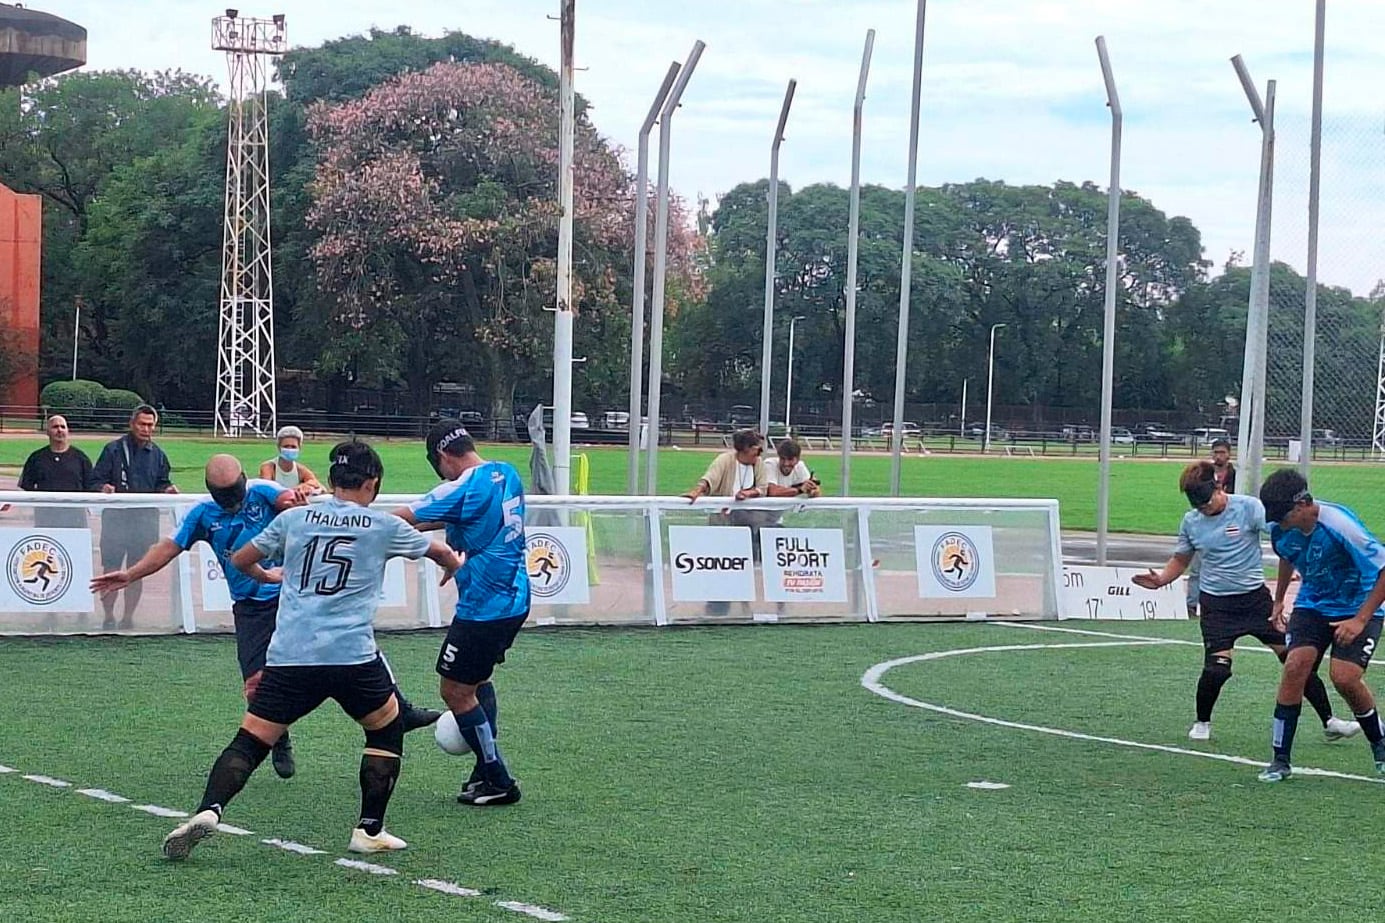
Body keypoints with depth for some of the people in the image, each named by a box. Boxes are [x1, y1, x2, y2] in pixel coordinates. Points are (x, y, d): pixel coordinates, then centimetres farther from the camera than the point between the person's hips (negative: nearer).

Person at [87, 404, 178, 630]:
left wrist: (167, 490, -4)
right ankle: (108, 616, 5)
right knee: (111, 569, -3)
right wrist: (103, 488, -22)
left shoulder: (157, 455, 12)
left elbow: (161, 483, 18)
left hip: (145, 519, 3)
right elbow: (94, 481, -1)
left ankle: (128, 617, 14)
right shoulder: (114, 450, 0)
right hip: (116, 517, -3)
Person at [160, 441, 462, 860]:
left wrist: (267, 575, 46)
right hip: (353, 656, -2)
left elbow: (241, 560, 24)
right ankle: (369, 830, 18)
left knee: (250, 742, 4)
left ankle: (209, 810, -19)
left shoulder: (294, 519, 12)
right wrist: (454, 566, 51)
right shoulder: (384, 527, 9)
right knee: (388, 730, 21)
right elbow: (440, 552, 26)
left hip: (289, 655, 2)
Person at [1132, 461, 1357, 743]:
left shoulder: (1249, 508, -10)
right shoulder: (1191, 521, 1)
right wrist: (1160, 579, -5)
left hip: (1255, 596, -1)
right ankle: (1202, 722, 11)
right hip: (1216, 603, 1)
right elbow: (1180, 560, 14)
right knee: (1216, 667, -15)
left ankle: (1328, 721, 13)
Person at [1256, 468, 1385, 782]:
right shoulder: (1280, 528, -10)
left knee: (1344, 677, -20)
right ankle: (1281, 760, -7)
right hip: (1313, 605, 5)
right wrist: (1279, 600, 22)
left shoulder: (1340, 526, -30)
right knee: (1295, 665, -15)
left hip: (1359, 607, -5)